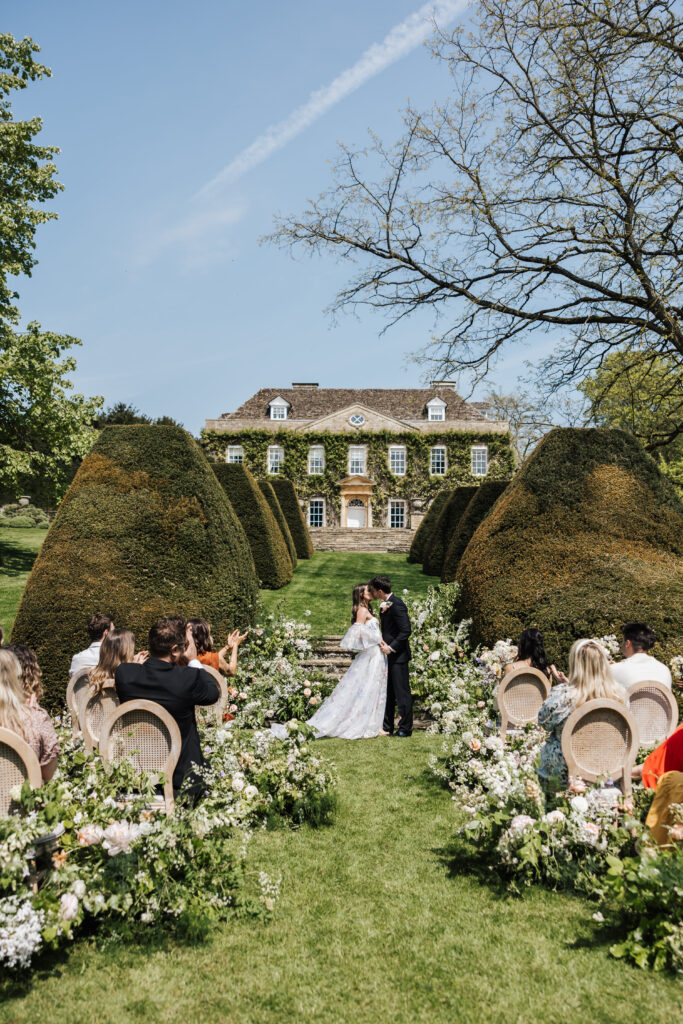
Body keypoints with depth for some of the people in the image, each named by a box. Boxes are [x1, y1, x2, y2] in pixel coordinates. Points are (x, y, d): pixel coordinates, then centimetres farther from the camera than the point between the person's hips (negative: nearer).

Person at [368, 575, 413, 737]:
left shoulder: (396, 604, -17)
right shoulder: (385, 605, 13)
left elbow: (406, 630, -21)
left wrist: (391, 648, -18)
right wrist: (382, 642, 3)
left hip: (398, 656, -10)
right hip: (388, 655, 10)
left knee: (402, 692, -1)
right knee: (388, 693, 14)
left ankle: (405, 728, 8)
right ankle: (387, 727, 23)